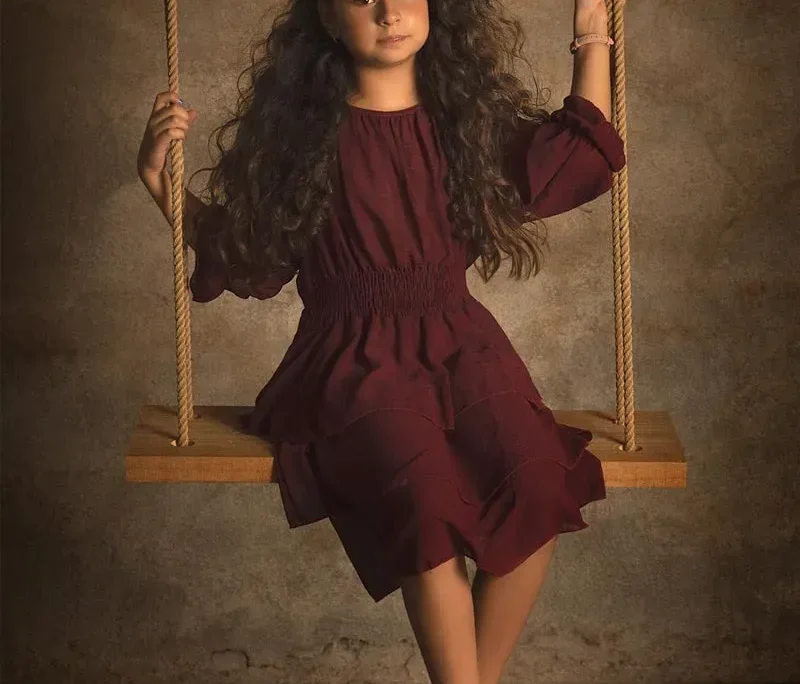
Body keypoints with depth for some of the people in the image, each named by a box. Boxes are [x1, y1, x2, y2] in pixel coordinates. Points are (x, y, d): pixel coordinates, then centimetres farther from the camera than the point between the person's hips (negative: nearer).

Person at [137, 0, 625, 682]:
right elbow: (247, 256, 6)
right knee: (427, 496, -34)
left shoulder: (470, 114, 8)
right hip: (352, 357, -2)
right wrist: (162, 180, -6)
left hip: (457, 342, 3)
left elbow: (575, 163, 16)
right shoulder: (302, 127, 1)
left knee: (539, 483, -28)